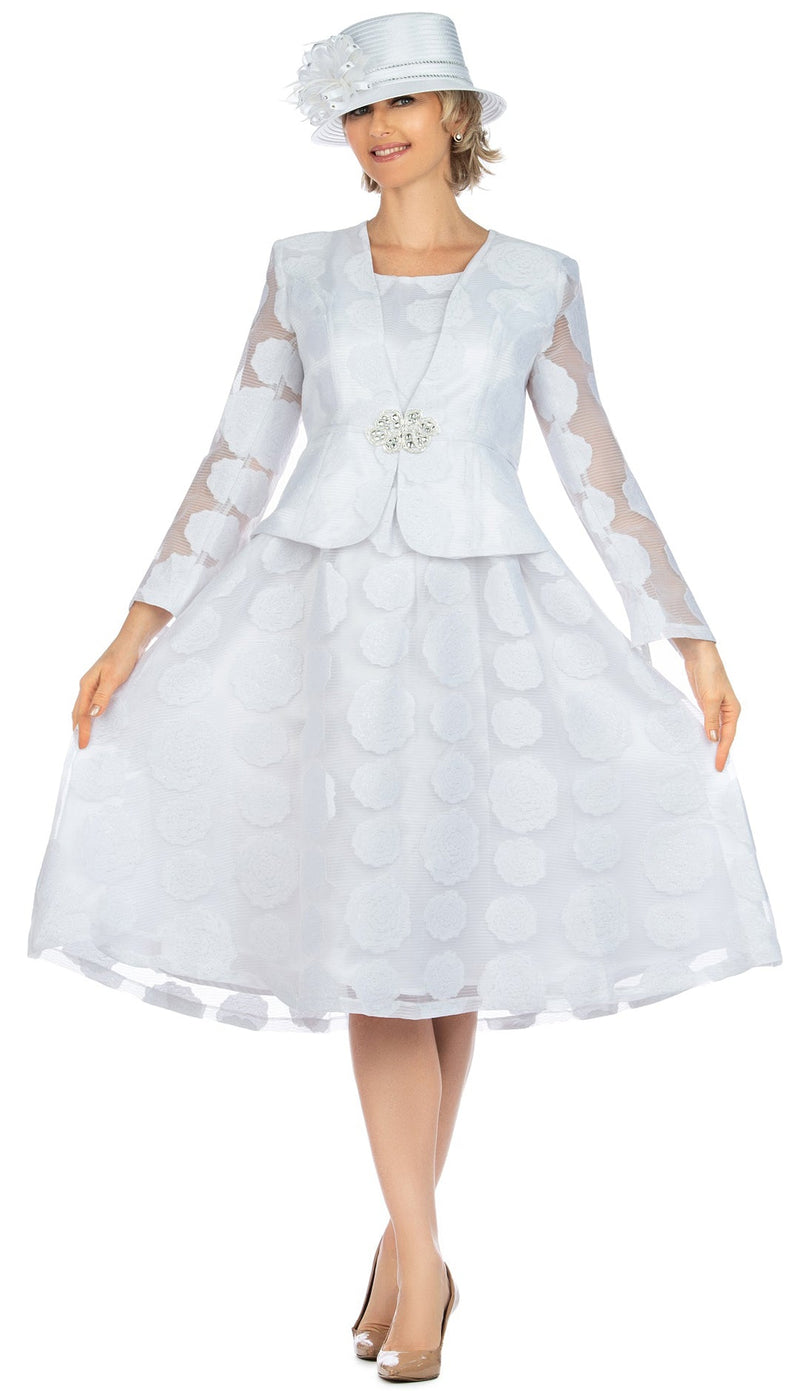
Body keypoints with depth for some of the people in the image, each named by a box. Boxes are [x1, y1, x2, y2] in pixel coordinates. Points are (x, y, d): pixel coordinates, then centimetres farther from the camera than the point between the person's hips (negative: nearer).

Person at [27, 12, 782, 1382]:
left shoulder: (537, 281, 4)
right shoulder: (304, 269, 6)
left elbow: (598, 477, 5)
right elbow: (236, 464, 5)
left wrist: (693, 640, 0)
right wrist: (139, 628, -1)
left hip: (482, 625, 0)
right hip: (330, 615, 0)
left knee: (454, 926, 5)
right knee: (366, 932, -4)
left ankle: (406, 1239, 22)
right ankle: (420, 1252, 2)